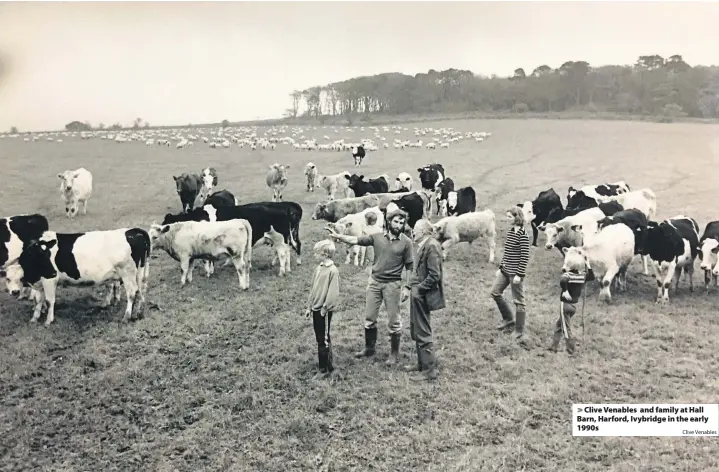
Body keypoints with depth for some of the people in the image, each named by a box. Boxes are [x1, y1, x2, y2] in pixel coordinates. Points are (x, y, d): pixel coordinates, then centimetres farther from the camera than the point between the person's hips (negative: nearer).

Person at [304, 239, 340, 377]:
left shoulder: (333, 271, -17)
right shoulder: (318, 269, 8)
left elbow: (333, 292, -19)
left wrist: (325, 307, -17)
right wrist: (309, 306, 16)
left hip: (324, 310, -8)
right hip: (316, 309, 8)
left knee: (323, 340, -1)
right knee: (320, 338, 15)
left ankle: (325, 368, 8)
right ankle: (327, 365, 26)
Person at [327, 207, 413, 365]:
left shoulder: (406, 242, -6)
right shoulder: (377, 237, 1)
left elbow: (409, 267, -3)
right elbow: (355, 240, -5)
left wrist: (406, 286, -8)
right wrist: (337, 236, -18)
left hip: (393, 284, -3)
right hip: (374, 281, 3)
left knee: (393, 321, 4)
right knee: (369, 318, 11)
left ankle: (394, 353, 19)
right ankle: (369, 348, 28)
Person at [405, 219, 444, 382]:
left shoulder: (431, 246, -18)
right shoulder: (423, 246, 11)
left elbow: (434, 275, -22)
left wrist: (418, 289, -18)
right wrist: (412, 287, 11)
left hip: (423, 296, -10)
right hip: (417, 294, 10)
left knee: (423, 333, -2)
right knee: (416, 331, 19)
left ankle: (430, 370, 7)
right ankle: (422, 363, 33)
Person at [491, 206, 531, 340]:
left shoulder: (522, 235, -16)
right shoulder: (510, 231, 9)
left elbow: (525, 256, -18)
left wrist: (519, 274, -19)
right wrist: (501, 267, 17)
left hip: (515, 272, -9)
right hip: (505, 270, 9)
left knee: (518, 301, 2)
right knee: (495, 292, 12)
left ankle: (519, 331, 13)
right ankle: (508, 319, 27)